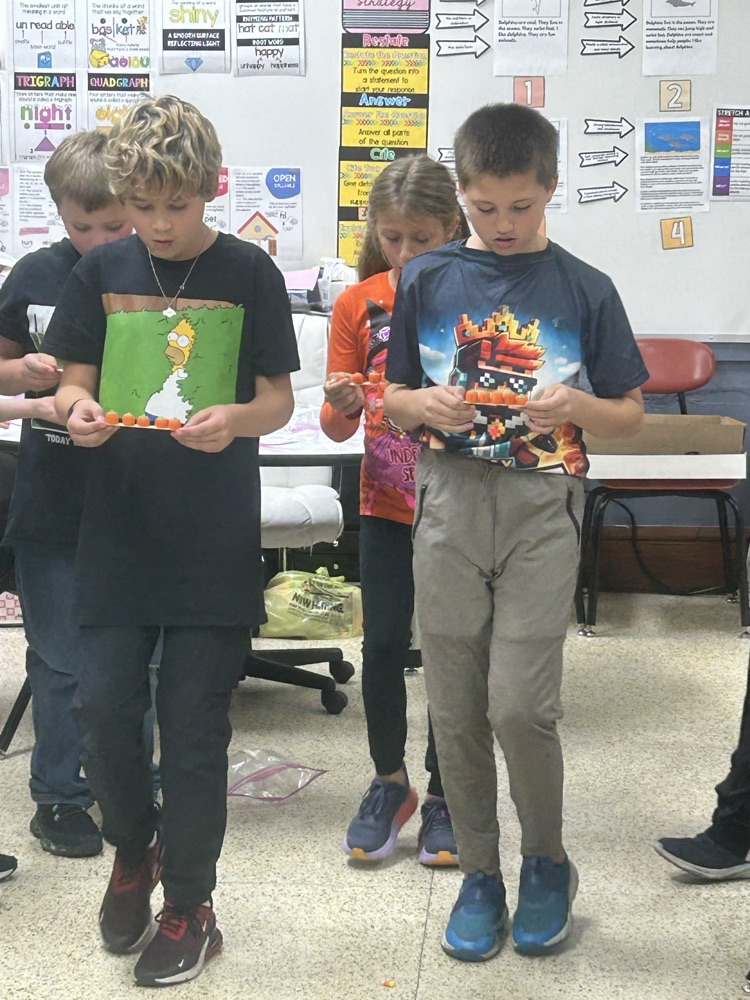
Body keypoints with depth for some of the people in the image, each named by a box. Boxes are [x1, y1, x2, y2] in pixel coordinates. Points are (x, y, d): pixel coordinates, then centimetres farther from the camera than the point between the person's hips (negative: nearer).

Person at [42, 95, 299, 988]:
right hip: (118, 526, 3)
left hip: (213, 535, -2)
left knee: (193, 723, 3)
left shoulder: (246, 272, -1)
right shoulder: (102, 270, 5)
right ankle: (132, 848, 31)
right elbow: (72, 381, 9)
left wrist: (234, 419, -21)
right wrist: (78, 410, -14)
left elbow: (278, 400, 0)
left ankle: (190, 905, 20)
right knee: (103, 705, 1)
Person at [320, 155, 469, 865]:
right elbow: (337, 427, 2)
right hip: (386, 505, 2)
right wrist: (343, 404, -21)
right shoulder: (358, 305, 0)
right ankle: (389, 783, 24)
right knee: (383, 645, 3)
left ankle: (443, 794, 21)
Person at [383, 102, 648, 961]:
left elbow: (631, 415, 6)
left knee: (520, 705, -8)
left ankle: (546, 861, 18)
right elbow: (392, 399, 11)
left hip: (542, 510, -2)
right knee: (454, 706, 6)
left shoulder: (584, 291, 2)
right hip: (449, 503, 2)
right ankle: (479, 872, 23)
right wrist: (425, 405, -11)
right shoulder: (426, 279, 5)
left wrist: (577, 407, -15)